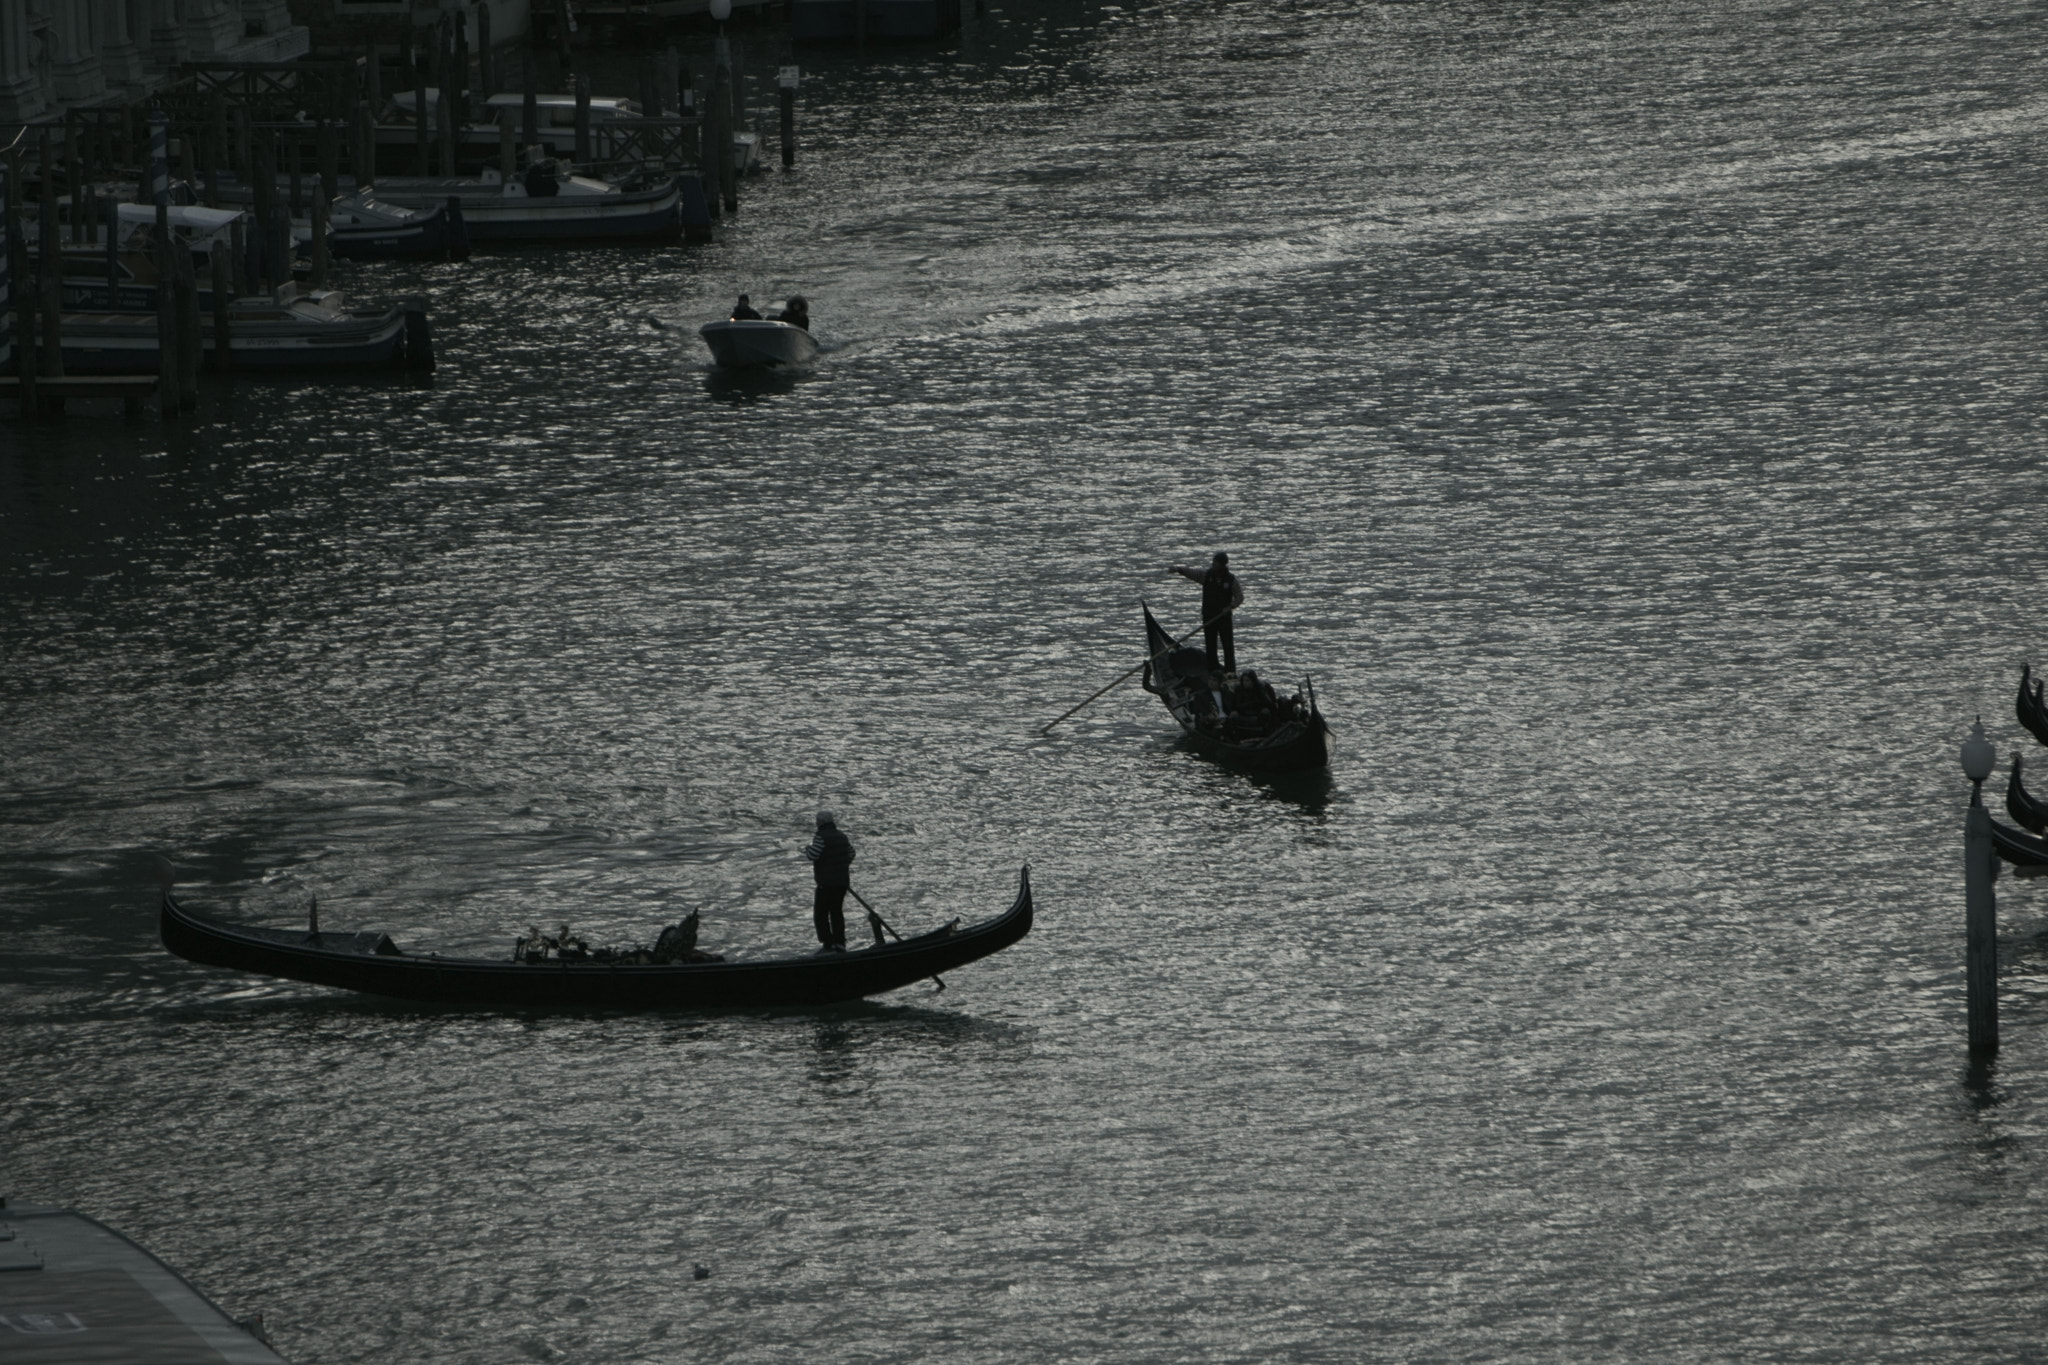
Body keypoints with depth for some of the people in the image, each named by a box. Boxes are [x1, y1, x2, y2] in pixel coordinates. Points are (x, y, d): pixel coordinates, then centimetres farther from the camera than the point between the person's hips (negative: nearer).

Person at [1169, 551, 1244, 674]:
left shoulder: (1231, 579, -3)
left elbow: (1239, 597, -1)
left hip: (1224, 617, -1)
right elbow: (1190, 573, -9)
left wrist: (1231, 606, -19)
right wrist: (1178, 569, -27)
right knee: (1211, 649, 3)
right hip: (1208, 617, 1)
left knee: (1228, 647, -3)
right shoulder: (1206, 575, 1)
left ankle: (1231, 674, 1)